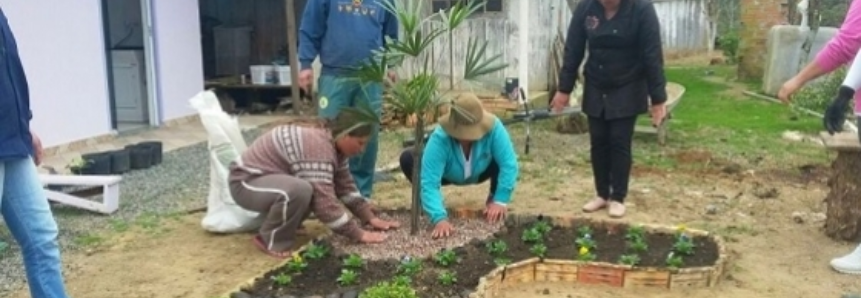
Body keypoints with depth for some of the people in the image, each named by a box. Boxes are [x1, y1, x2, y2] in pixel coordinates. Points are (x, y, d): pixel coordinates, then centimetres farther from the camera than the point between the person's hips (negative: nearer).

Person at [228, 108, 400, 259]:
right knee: (299, 190, -34)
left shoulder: (333, 142, 1)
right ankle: (271, 240, -11)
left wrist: (370, 218, 1)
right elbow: (325, 203, -31)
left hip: (271, 179, 10)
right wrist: (358, 235, -24)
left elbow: (345, 186, 7)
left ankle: (283, 224, 13)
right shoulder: (318, 145, -30)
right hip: (246, 183, -10)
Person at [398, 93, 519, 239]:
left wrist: (500, 201, -37)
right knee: (407, 158, -28)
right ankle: (427, 203, 0)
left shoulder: (494, 128, -38)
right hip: (448, 175, -1)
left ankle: (492, 198, -1)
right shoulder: (440, 138, -40)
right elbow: (430, 182, -43)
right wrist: (439, 218, -54)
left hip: (480, 173, 1)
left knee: (503, 156, -32)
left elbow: (509, 163, -35)